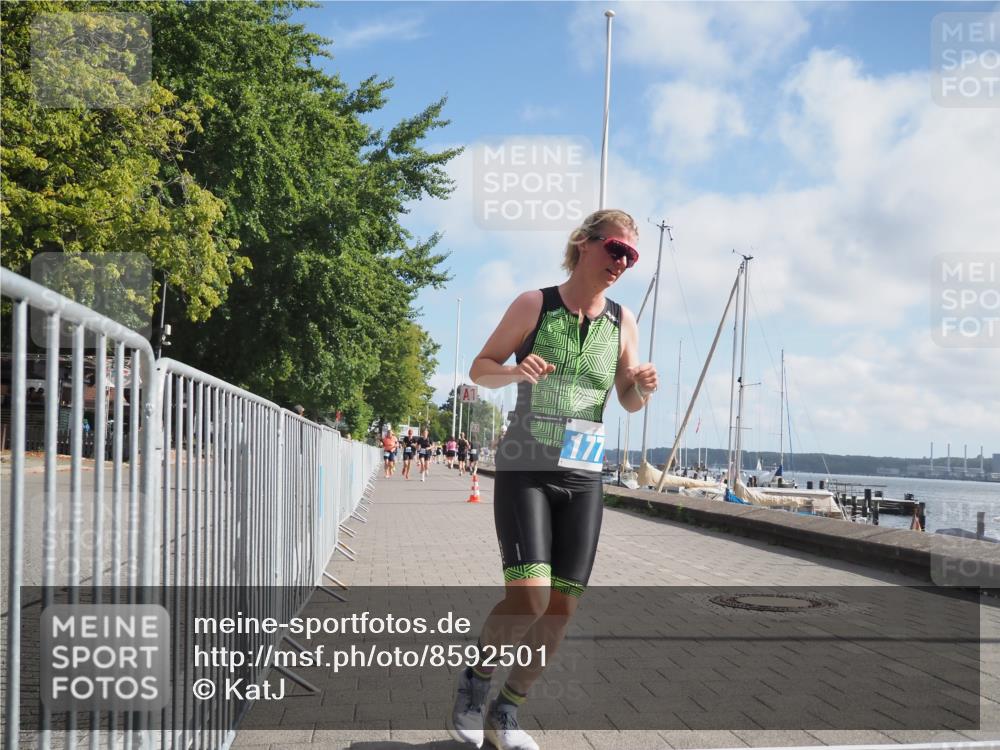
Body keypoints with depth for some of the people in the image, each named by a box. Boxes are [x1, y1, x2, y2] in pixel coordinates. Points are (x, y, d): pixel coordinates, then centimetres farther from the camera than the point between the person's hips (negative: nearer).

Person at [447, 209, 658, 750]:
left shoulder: (622, 321, 6)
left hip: (582, 477, 4)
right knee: (528, 597, -19)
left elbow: (629, 402, 14)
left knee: (561, 608, 2)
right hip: (524, 469, -4)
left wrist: (644, 388, -10)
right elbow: (480, 369, 2)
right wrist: (514, 371, -20)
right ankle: (476, 677, 11)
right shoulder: (534, 305, -4)